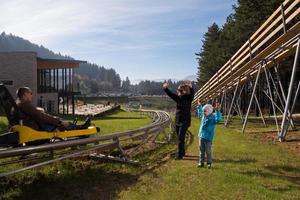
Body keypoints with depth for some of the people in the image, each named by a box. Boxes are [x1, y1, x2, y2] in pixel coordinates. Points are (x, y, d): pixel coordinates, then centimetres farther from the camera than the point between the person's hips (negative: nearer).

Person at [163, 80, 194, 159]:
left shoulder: (188, 98, -8)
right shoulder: (178, 98, 5)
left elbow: (192, 93, -28)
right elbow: (170, 94, -3)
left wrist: (190, 87, -48)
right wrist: (166, 88, -22)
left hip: (185, 121, -6)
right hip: (177, 121, 6)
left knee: (181, 138, -8)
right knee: (179, 138, 14)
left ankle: (179, 154, 1)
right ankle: (182, 152, 29)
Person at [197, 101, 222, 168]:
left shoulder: (213, 117, -11)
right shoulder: (203, 116, 9)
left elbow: (218, 120, -32)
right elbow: (200, 113, 32)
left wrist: (217, 111, -37)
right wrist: (199, 106, 36)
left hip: (208, 138, -6)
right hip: (201, 136, 6)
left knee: (208, 151, 1)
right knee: (201, 150, 12)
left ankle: (209, 163, 16)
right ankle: (201, 162, 21)